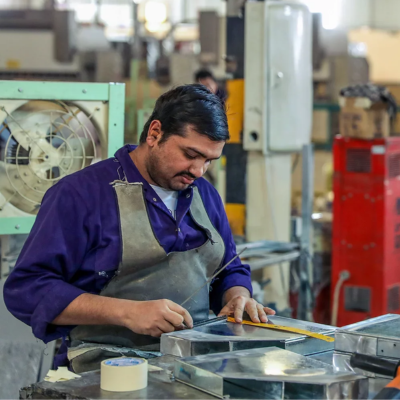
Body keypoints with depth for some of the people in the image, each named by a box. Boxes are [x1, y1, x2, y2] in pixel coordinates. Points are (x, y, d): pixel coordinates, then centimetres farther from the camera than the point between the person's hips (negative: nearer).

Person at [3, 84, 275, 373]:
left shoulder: (205, 195, 18)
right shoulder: (81, 193, -5)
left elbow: (232, 271, 31)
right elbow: (26, 289, -12)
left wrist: (238, 297, 5)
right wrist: (127, 311, -21)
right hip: (110, 364, -7)